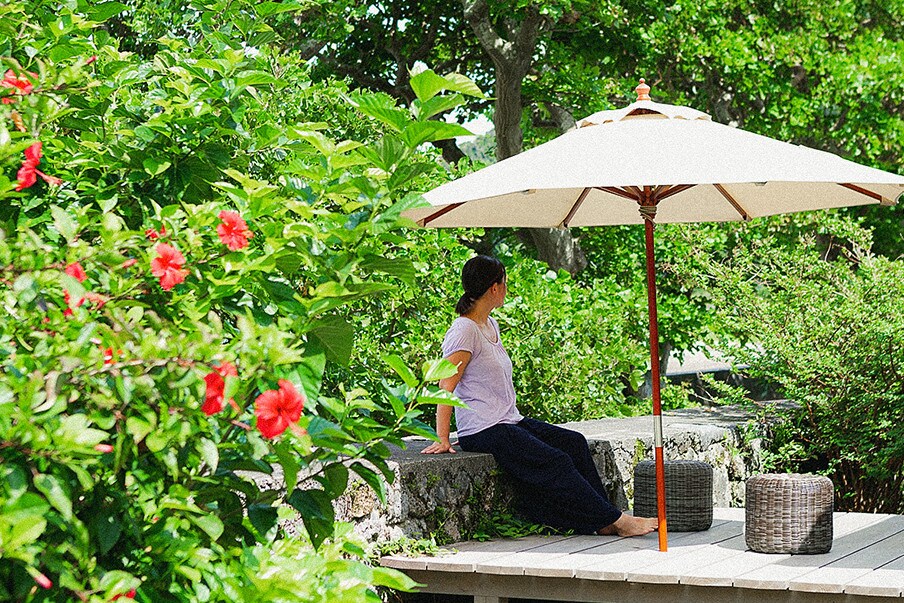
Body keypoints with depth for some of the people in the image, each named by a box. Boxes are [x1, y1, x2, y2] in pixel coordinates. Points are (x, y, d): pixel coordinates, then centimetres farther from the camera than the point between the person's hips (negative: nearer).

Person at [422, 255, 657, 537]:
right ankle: (613, 520, -12)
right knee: (555, 462, -18)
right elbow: (446, 386, -17)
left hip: (511, 421, 9)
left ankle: (601, 522, -8)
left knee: (573, 441, -5)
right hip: (483, 432, -9)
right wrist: (442, 439, -21)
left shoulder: (491, 325, 17)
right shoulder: (464, 330, -12)